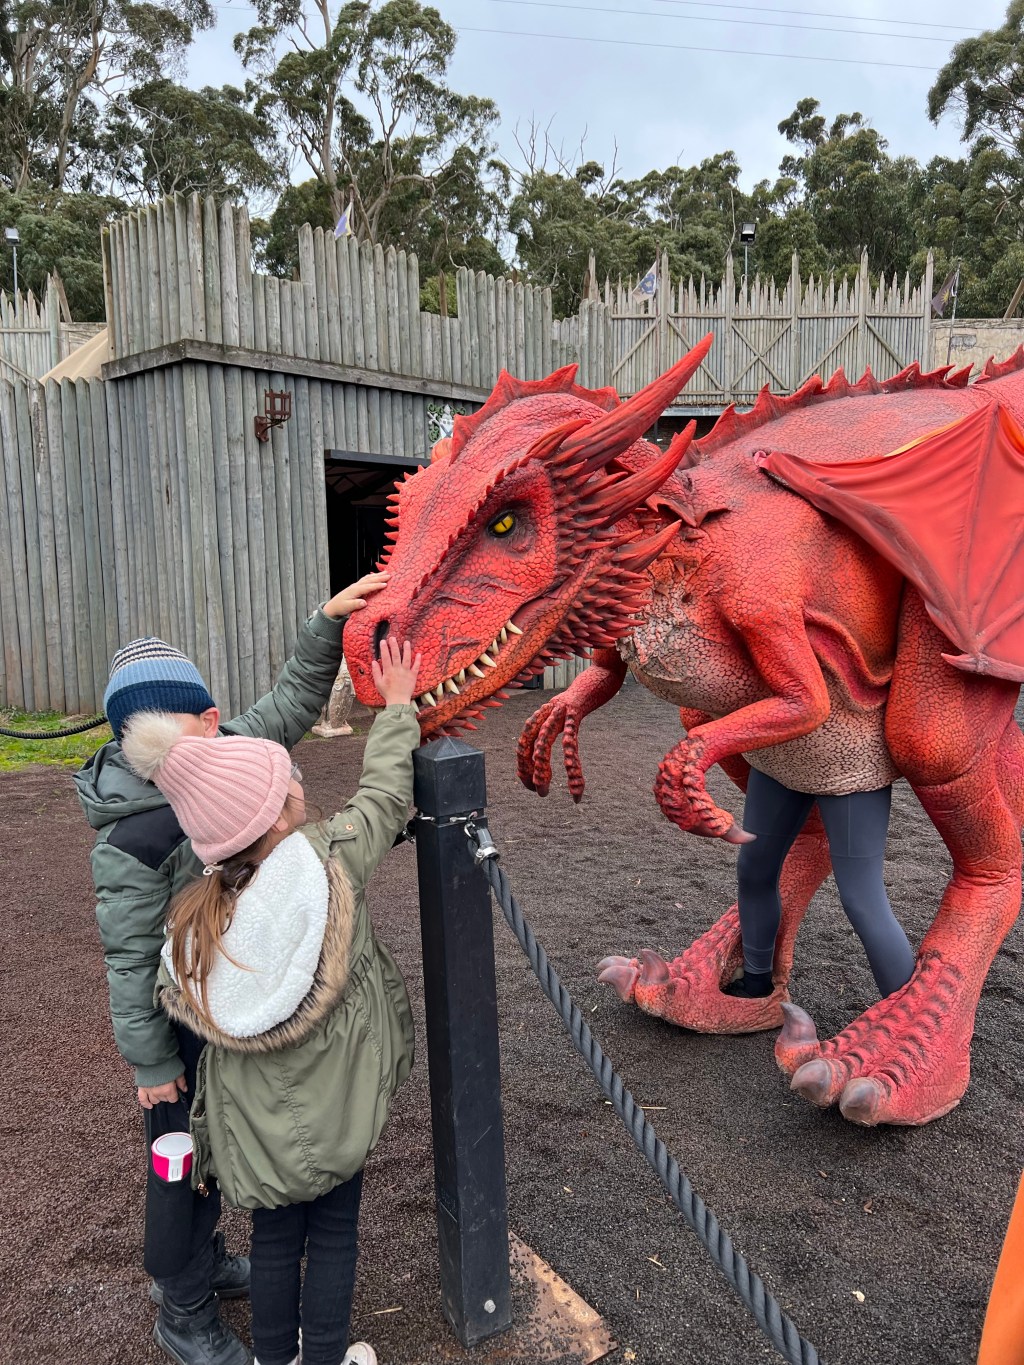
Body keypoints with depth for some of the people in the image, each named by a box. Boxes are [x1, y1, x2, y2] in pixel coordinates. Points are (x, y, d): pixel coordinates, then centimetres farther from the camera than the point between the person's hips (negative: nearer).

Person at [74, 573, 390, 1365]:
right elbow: (131, 960, -21)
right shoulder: (132, 837, -28)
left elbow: (292, 705, -1)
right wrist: (150, 1062, -13)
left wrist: (329, 620, -10)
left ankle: (201, 1262, 52)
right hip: (185, 1030, -7)